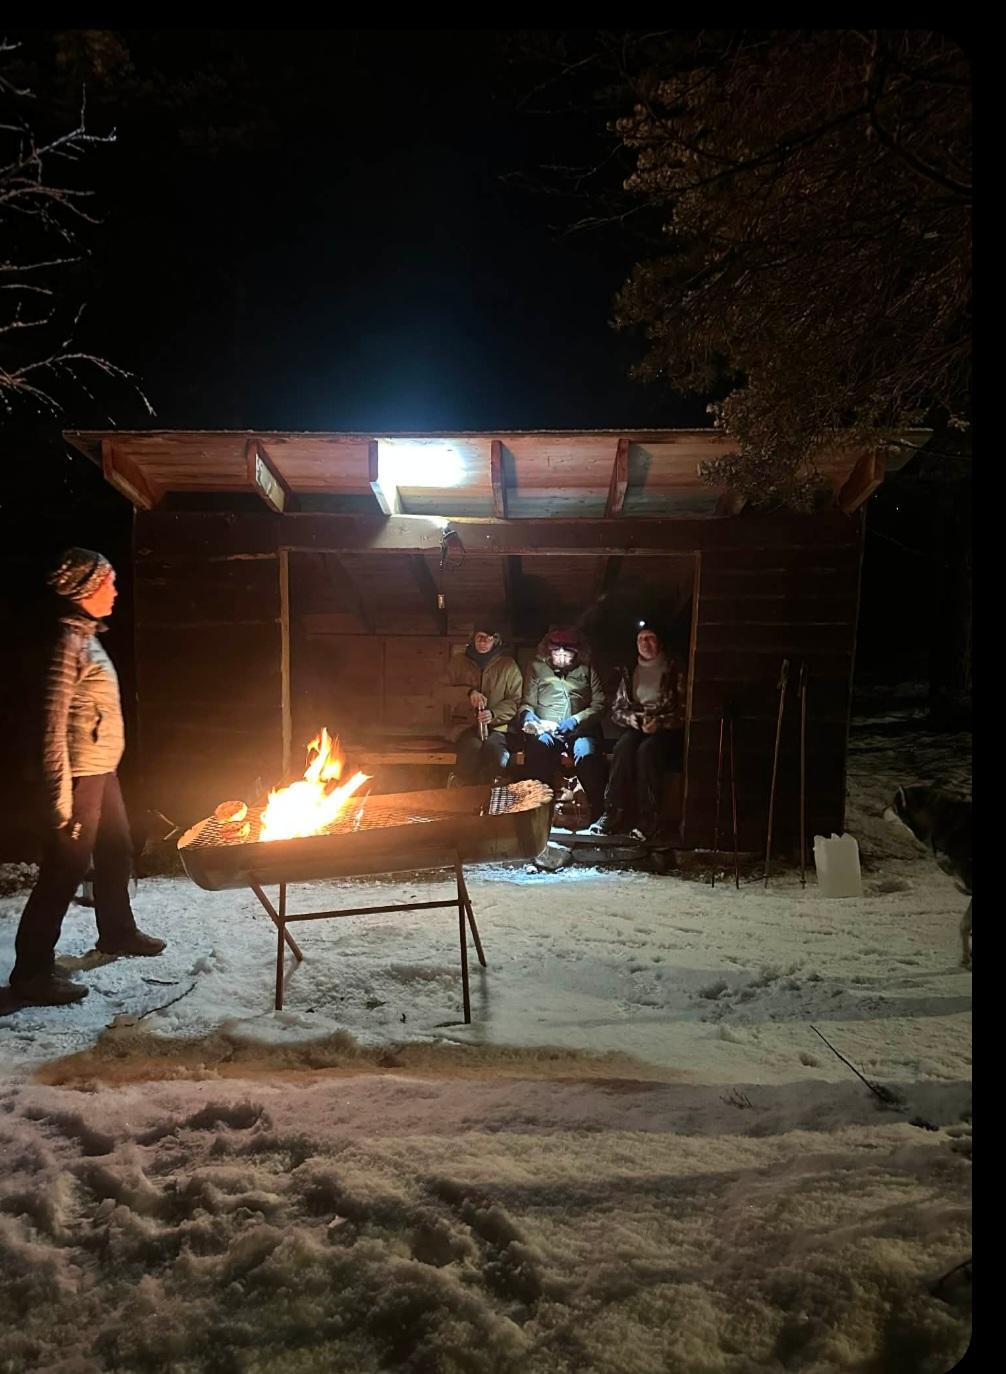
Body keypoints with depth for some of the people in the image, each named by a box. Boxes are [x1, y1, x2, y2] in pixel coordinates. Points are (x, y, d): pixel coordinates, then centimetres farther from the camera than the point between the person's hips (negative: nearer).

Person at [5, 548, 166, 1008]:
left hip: (102, 771, 10)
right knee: (64, 870, -4)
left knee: (116, 852, 22)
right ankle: (32, 972, 5)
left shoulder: (86, 637, 11)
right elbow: (54, 727, -21)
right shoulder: (67, 643, -17)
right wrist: (61, 793, -22)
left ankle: (117, 932, 40)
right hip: (80, 776, -10)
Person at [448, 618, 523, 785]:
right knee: (473, 747, -34)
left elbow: (515, 701, 6)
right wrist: (469, 692, -13)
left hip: (496, 726, 0)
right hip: (465, 723, 0)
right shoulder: (458, 661, 14)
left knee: (494, 749, -35)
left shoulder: (508, 665, 10)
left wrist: (493, 714, -13)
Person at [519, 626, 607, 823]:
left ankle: (598, 812, -23)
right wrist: (529, 720, -13)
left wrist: (575, 720, -11)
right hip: (546, 731, 0)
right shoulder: (537, 669, 16)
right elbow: (527, 704, 11)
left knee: (587, 754, -33)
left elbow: (599, 704, 6)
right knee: (538, 748, -35)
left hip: (580, 730, 0)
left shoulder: (586, 671, 16)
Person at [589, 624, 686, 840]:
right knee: (623, 747, -31)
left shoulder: (674, 670, 2)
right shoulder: (629, 672, 14)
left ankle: (648, 821, -34)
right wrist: (632, 719, -7)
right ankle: (614, 815, -33)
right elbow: (616, 709, 14)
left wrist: (660, 722, -19)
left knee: (647, 750, -35)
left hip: (667, 730, -3)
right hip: (635, 727, 3)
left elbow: (683, 711, -3)